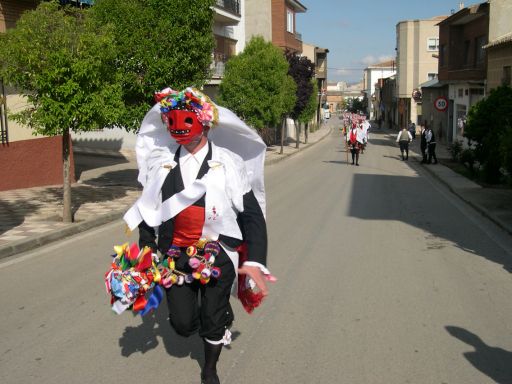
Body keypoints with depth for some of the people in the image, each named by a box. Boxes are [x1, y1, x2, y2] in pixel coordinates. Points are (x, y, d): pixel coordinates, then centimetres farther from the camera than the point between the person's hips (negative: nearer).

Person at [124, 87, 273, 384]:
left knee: (213, 320, 8)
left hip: (219, 255, -2)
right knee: (183, 323, 3)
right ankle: (223, 318, 39)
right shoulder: (162, 163, 1)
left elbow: (252, 214, -8)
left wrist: (254, 262, -17)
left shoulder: (228, 163, -7)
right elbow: (148, 211, 10)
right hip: (176, 255, 3)